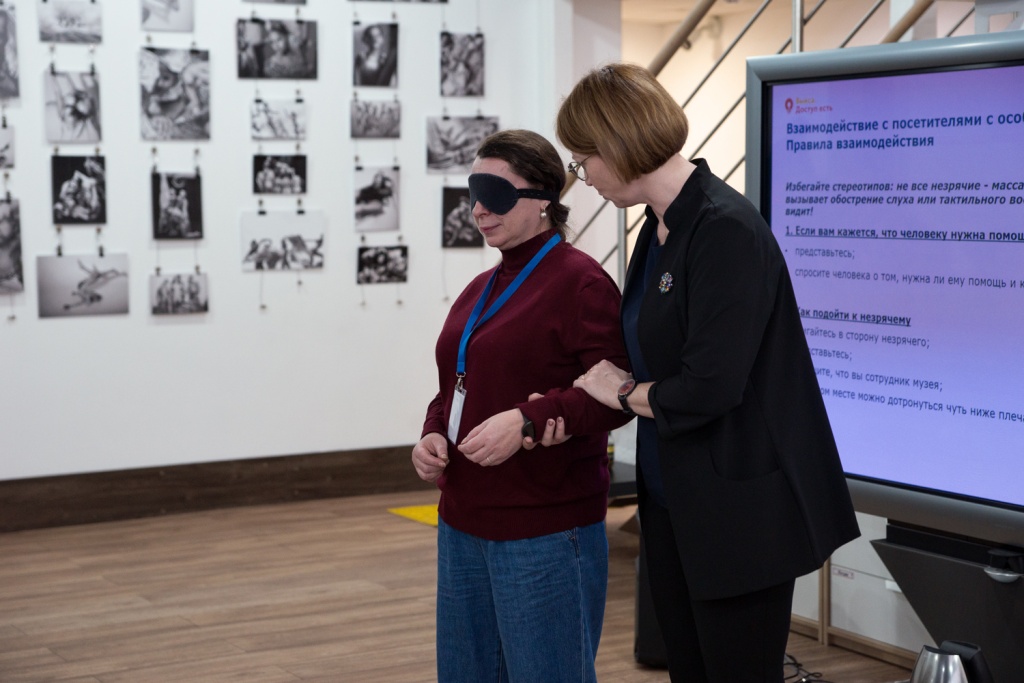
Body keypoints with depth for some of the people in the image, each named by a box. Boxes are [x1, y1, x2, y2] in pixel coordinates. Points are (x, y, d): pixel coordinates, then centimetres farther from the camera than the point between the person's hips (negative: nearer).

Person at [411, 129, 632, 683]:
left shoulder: (580, 281, -10)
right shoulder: (480, 290, 15)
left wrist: (527, 421, -26)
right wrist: (433, 435, 3)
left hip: (545, 533, -8)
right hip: (464, 523, 8)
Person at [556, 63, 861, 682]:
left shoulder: (725, 231, -20)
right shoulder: (659, 229, 9)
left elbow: (709, 388, -25)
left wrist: (623, 392, -7)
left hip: (738, 510, -9)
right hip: (673, 505, 9)